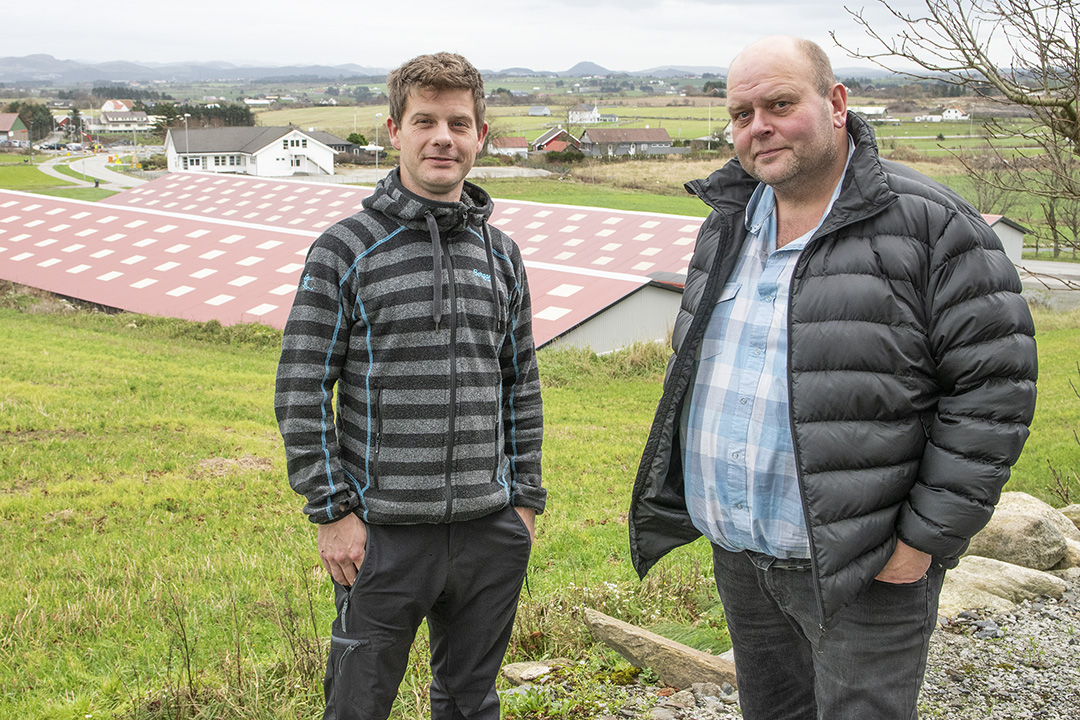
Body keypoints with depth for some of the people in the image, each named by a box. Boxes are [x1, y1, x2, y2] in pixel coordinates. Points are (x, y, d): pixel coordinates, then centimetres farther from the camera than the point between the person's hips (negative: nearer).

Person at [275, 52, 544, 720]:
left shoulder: (502, 254, 9)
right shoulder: (346, 250, -5)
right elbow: (302, 393, -6)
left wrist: (526, 499, 11)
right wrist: (333, 511, -9)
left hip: (490, 534, 4)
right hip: (385, 536, -4)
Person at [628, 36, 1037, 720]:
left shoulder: (930, 225, -13)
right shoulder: (728, 222, 8)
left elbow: (995, 388, -14)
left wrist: (927, 539, -15)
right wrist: (709, 504, 15)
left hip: (861, 570, -6)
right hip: (737, 556, 7)